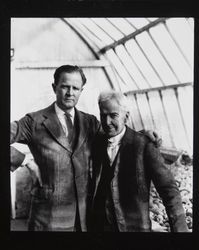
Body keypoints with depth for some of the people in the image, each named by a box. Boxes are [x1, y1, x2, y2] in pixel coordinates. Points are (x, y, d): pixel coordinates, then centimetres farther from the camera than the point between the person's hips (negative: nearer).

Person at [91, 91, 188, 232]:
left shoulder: (144, 145, -14)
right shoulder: (98, 143, 1)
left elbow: (169, 190, -15)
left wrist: (179, 229, -23)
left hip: (133, 226, -3)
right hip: (98, 225, 4)